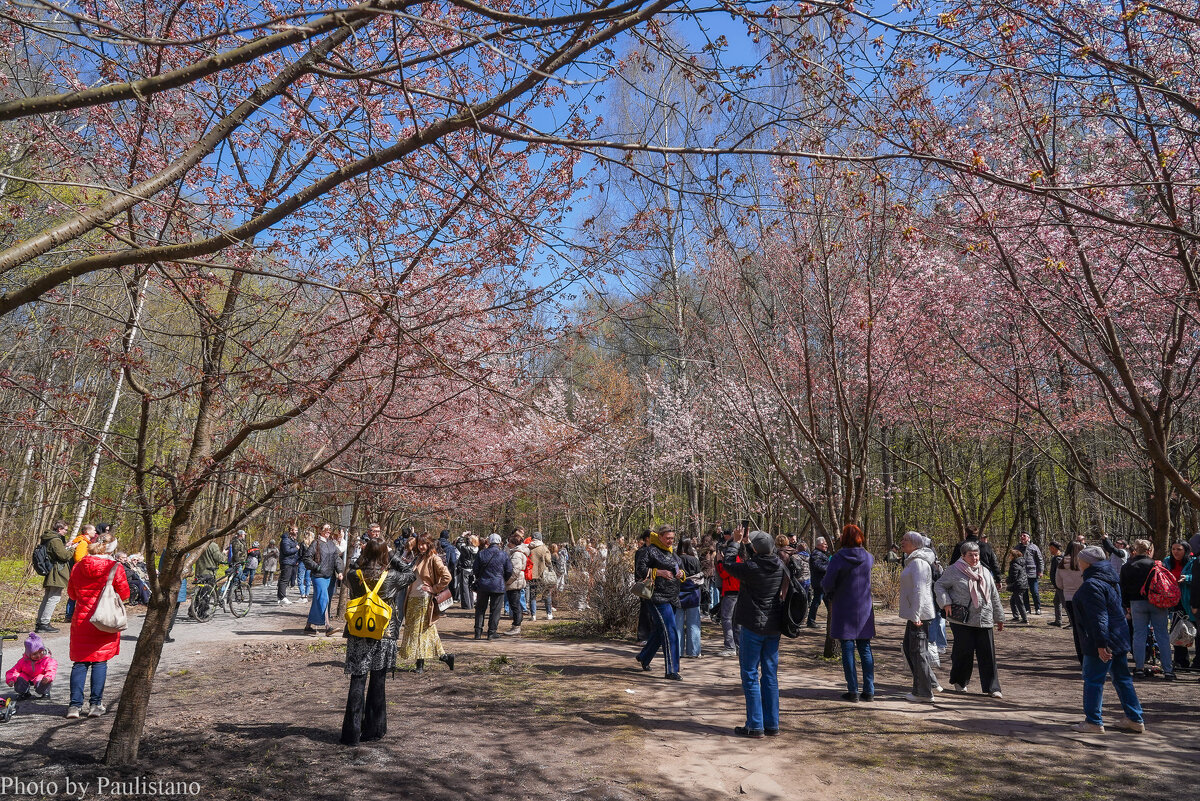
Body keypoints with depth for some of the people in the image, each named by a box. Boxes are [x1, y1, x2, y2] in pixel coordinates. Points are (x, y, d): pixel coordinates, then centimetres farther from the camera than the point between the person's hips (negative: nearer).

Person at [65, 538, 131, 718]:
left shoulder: (78, 568, 3)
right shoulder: (114, 567, -8)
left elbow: (71, 594, 13)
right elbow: (124, 594, -4)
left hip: (81, 621, 3)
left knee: (80, 662, 9)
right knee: (100, 662, 5)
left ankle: (75, 705, 8)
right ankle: (95, 705, 6)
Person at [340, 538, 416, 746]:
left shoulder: (355, 575, -9)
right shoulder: (391, 576, -12)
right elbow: (411, 575, 7)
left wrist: (362, 555, 15)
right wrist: (392, 558, 9)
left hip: (358, 635, 1)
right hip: (384, 635, -1)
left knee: (357, 682, 6)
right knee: (377, 683, 11)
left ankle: (352, 733, 6)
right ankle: (373, 730, 19)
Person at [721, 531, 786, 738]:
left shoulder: (751, 568, -19)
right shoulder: (779, 566, -2)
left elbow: (728, 564, -4)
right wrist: (746, 543, 21)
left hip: (753, 626, -6)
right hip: (774, 627, 6)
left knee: (750, 674, 3)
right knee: (770, 675, 12)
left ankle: (755, 726, 4)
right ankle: (772, 724, 17)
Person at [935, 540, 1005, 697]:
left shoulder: (985, 572, 14)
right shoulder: (954, 571, -2)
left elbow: (994, 596, 20)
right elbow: (939, 585, 0)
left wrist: (999, 617, 21)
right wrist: (945, 603, -15)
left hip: (984, 620, 4)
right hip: (962, 619, -4)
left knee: (988, 653, 2)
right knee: (964, 651, 1)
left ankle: (992, 688, 8)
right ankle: (959, 682, 21)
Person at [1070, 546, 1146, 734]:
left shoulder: (1092, 585, -19)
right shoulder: (1108, 580, 12)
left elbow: (1098, 617, -24)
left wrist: (1101, 644, -23)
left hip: (1104, 642, -10)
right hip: (1119, 639, 10)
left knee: (1093, 680, -1)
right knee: (1122, 679, 17)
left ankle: (1093, 722, 5)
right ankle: (1135, 720, 24)